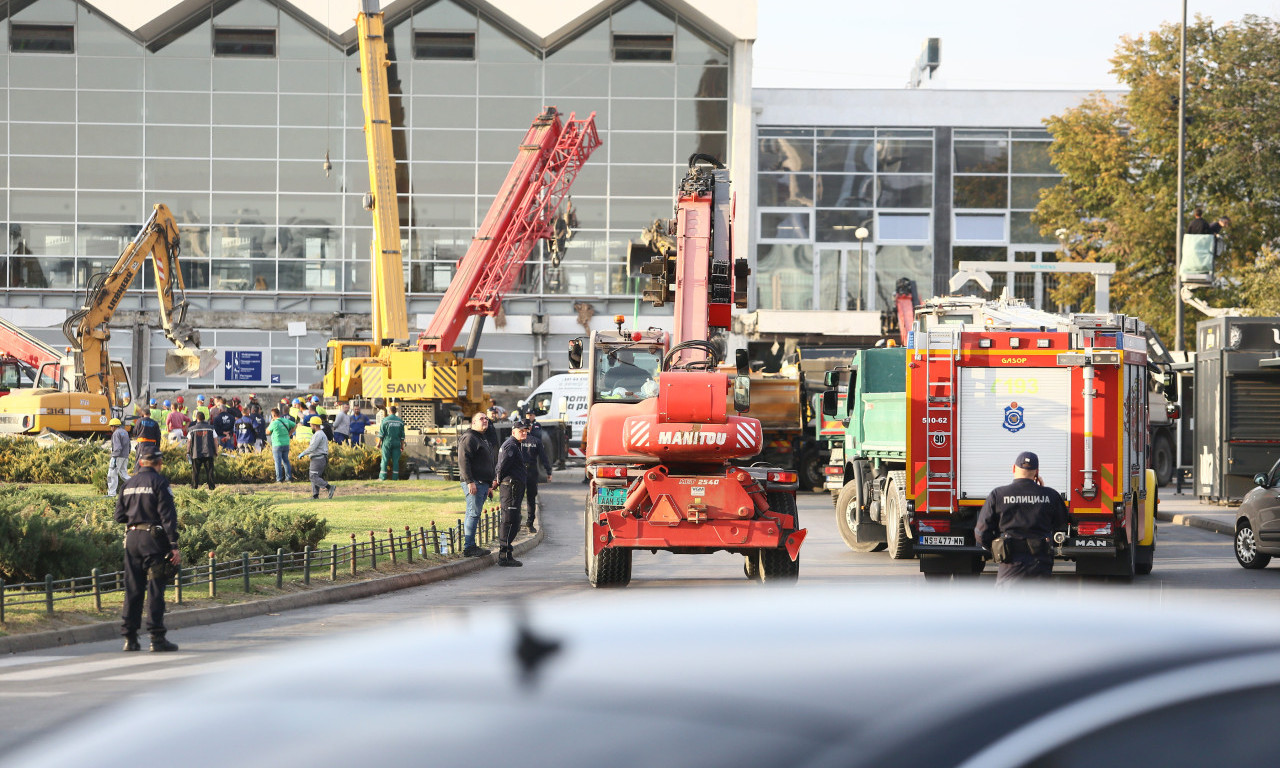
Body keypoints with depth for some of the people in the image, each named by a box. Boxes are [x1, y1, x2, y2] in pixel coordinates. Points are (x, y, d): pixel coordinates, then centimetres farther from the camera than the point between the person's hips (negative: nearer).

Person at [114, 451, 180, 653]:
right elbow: (167, 515, -13)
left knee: (132, 589, 9)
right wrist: (174, 545, -14)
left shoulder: (129, 483, 12)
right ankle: (157, 638, -6)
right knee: (155, 590, -4)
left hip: (132, 537, 6)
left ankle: (130, 638, 9)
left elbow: (119, 515, 12)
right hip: (153, 539, -6)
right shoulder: (159, 482, -7)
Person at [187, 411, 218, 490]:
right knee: (209, 471, 2)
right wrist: (216, 452, 11)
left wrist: (188, 452, 15)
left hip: (196, 454, 0)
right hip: (209, 454, 0)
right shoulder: (210, 428, 3)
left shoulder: (192, 429, 2)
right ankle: (211, 487, -2)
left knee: (195, 472, 6)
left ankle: (194, 487, 5)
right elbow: (215, 441, 4)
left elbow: (189, 442, 5)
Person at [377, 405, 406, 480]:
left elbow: (381, 433, -4)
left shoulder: (385, 420, -4)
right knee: (395, 460, 4)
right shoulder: (400, 421, 6)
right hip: (397, 443, 2)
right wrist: (402, 445, 12)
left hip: (387, 443, -2)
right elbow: (402, 435, 7)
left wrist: (379, 442, 3)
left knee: (385, 460, 0)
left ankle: (382, 477, -2)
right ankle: (395, 477, 1)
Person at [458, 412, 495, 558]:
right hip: (474, 483, -10)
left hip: (483, 483, 10)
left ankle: (470, 546, 12)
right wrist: (470, 482, -24)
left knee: (473, 514, 10)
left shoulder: (483, 439, 23)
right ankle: (469, 547, -14)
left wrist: (489, 485, 27)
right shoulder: (469, 438, -9)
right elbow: (463, 461, -18)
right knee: (474, 514, -12)